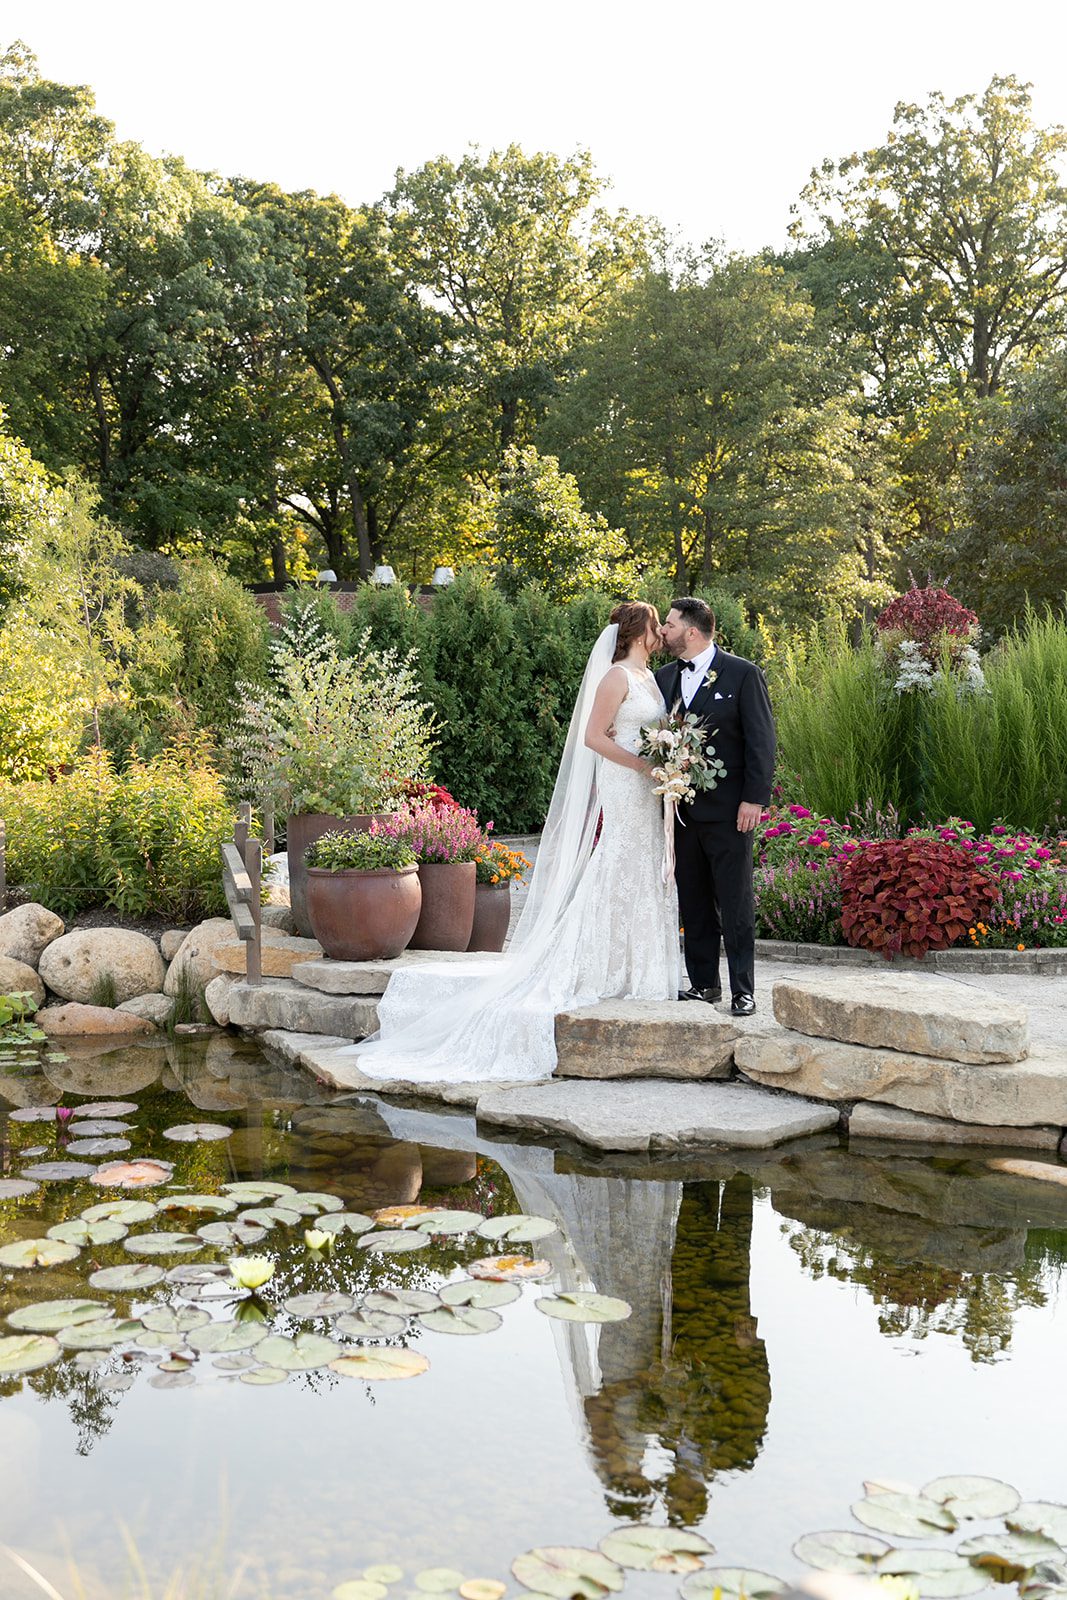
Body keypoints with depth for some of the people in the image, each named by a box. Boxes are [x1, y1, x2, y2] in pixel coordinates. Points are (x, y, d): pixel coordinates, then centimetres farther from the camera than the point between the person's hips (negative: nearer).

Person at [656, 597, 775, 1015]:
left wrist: (755, 798, -13)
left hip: (727, 809, -5)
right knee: (693, 903, 10)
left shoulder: (742, 673, -4)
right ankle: (704, 984, 20)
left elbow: (761, 740, -6)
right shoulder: (664, 677, 12)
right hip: (681, 808, 5)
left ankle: (743, 990, 5)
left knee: (736, 904, -1)